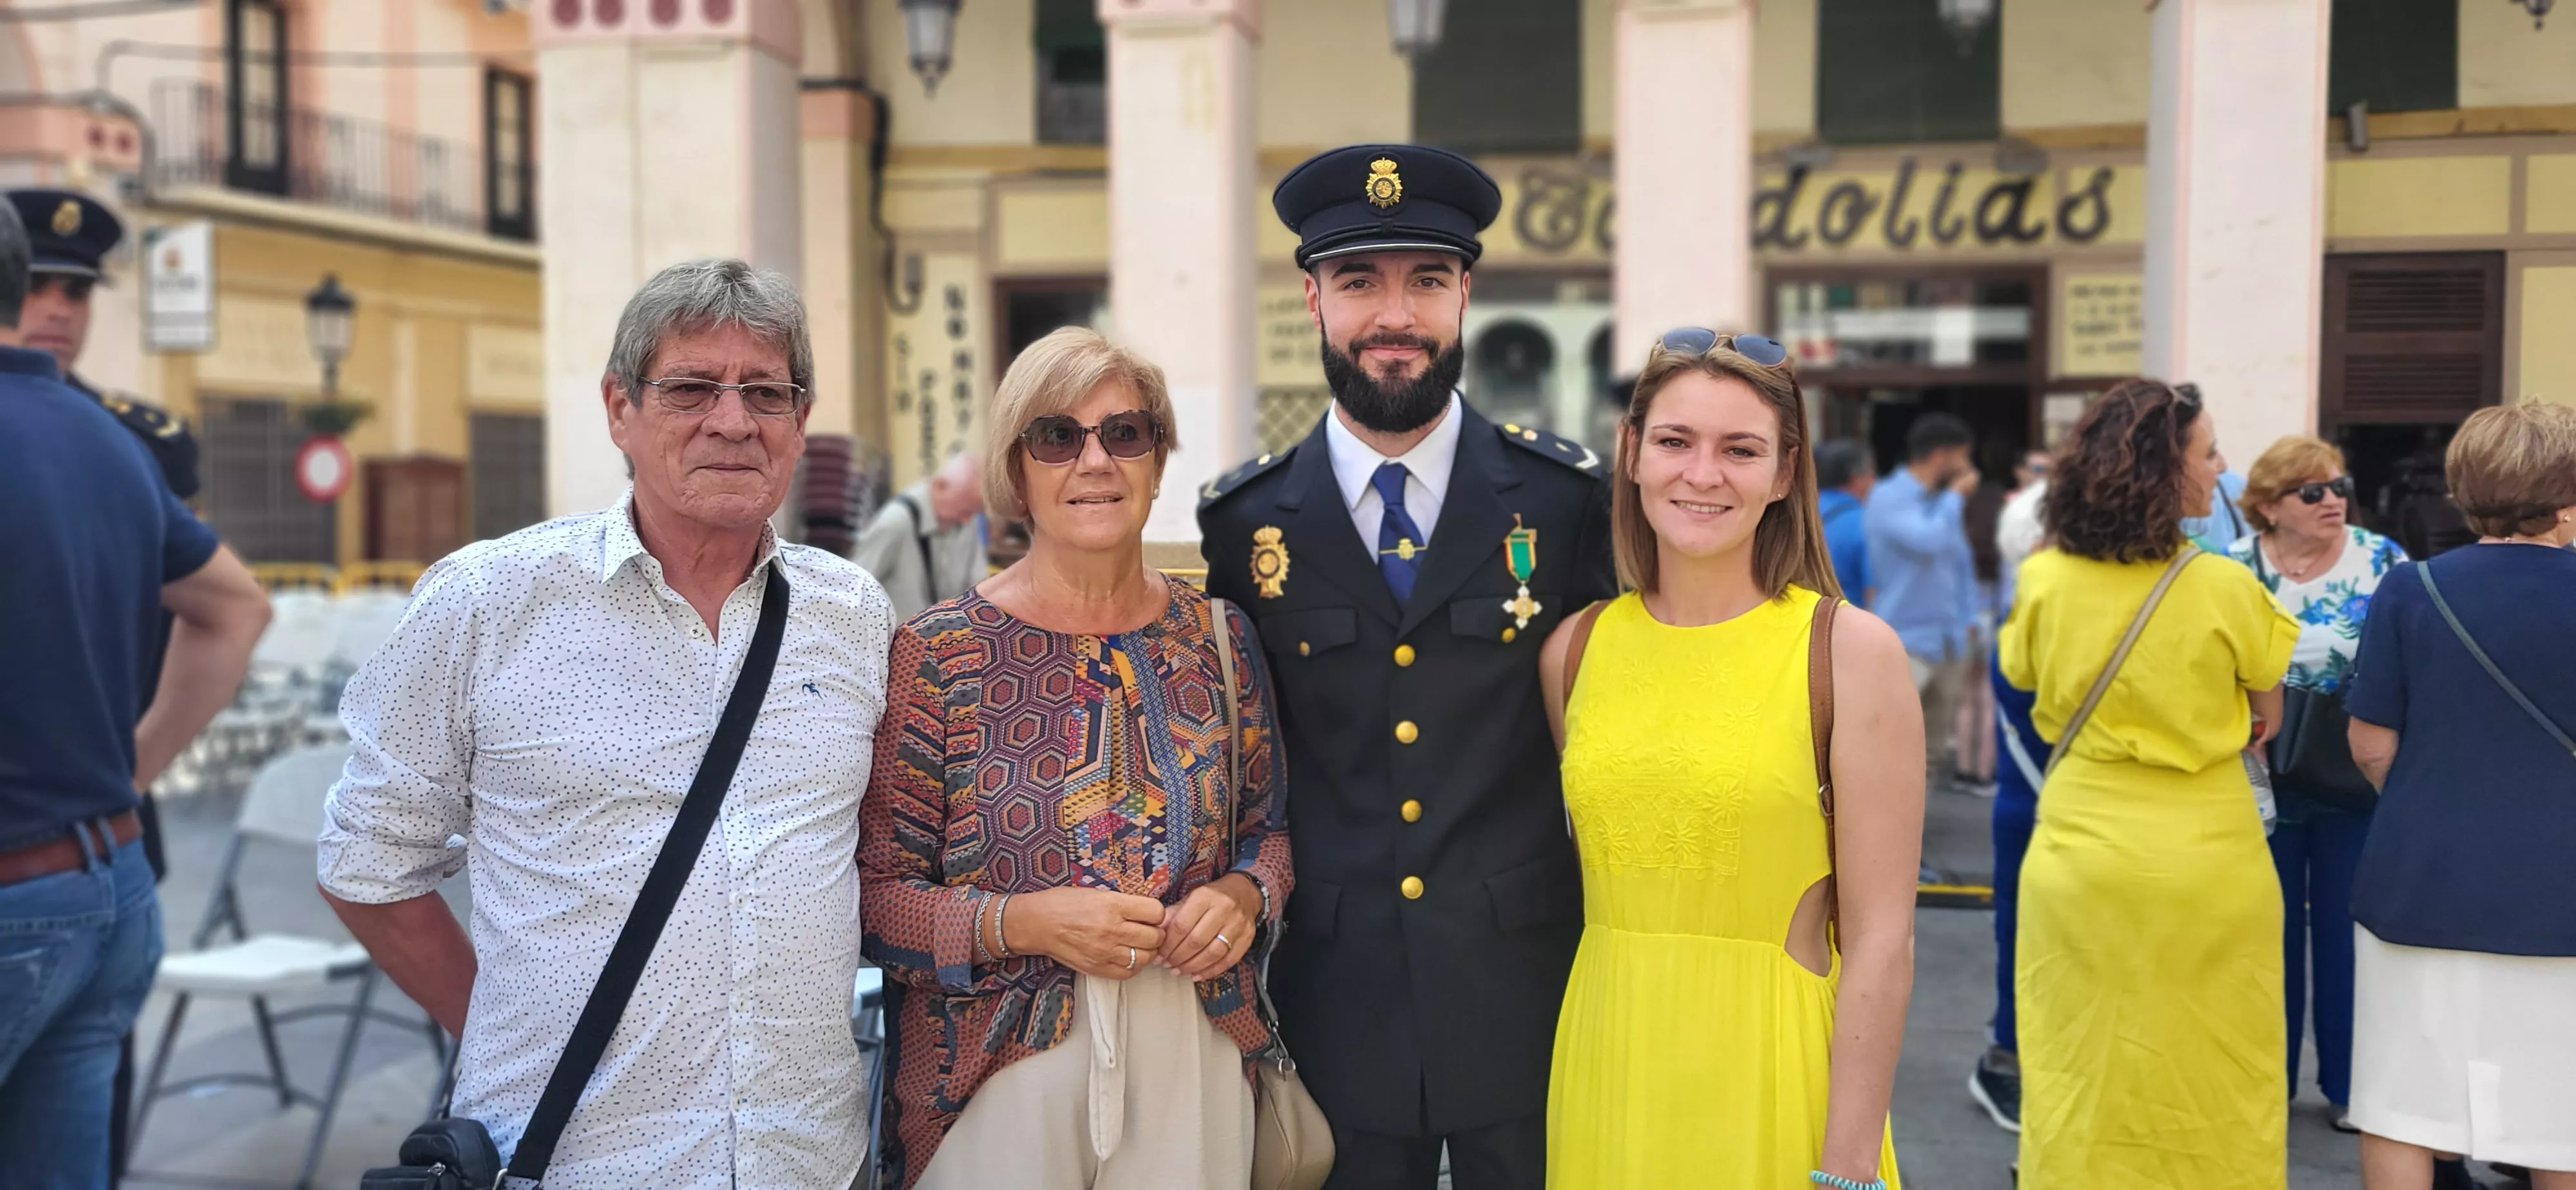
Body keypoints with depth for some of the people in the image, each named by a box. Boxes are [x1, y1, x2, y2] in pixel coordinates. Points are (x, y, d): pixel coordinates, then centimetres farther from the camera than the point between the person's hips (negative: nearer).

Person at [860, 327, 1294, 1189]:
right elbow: (872, 893, -8)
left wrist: (1244, 897, -8)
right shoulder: (936, 655, -9)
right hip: (994, 1076, -3)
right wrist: (1017, 922, -21)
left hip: (1197, 1057, 3)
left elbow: (1268, 825, 12)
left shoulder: (1219, 637, 2)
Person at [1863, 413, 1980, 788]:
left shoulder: (1944, 501, 13)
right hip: (1904, 643, -8)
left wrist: (1968, 623, 13)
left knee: (1932, 750, 13)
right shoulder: (1889, 498, -9)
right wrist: (1956, 497, -9)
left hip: (1948, 643, 8)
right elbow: (1927, 540, -25)